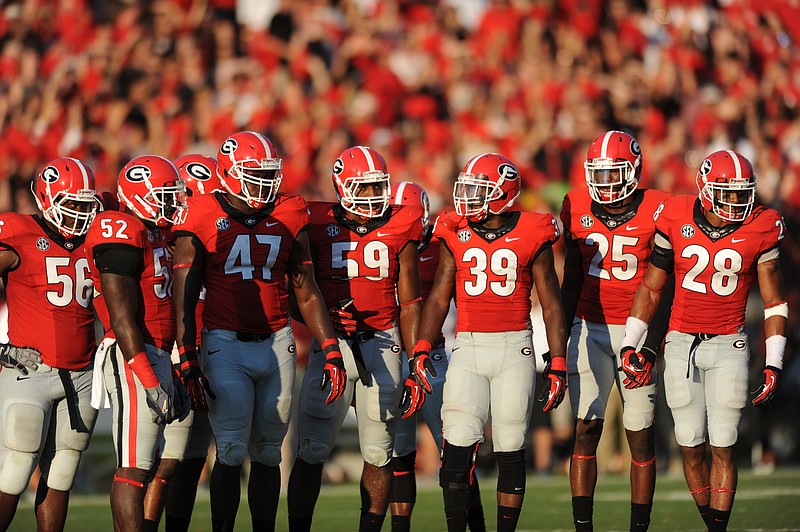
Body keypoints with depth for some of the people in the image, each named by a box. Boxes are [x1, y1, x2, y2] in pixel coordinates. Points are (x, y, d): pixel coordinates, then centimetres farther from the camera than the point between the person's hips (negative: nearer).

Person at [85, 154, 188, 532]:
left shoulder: (153, 233, 17)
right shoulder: (122, 233, -13)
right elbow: (122, 320, -18)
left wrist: (173, 377, 22)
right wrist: (151, 383, -21)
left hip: (155, 357, 10)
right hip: (132, 358, -10)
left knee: (142, 465, 10)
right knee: (134, 468, -11)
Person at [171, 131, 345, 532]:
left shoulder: (288, 217, 7)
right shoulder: (204, 219, -4)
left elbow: (307, 293, 12)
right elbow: (185, 300, -3)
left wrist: (331, 351, 5)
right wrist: (188, 364, -9)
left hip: (276, 344, 4)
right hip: (225, 344, -4)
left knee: (267, 454, 8)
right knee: (231, 453, -9)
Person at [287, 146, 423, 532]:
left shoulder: (398, 229, 4)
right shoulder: (318, 225, -1)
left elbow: (409, 304, 7)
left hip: (382, 345, 2)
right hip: (331, 342, -2)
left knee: (379, 454, 5)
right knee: (312, 452, -4)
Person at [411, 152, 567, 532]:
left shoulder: (531, 236, -1)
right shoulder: (455, 235, 6)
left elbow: (551, 306, 3)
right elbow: (439, 298, 8)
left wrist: (558, 366, 0)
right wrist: (421, 350, -3)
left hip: (515, 348, -2)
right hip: (468, 346, 2)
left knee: (510, 450, 1)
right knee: (459, 444, -8)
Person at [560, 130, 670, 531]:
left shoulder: (655, 211, -6)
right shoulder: (577, 208, 4)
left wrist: (660, 339, -7)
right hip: (590, 329, 2)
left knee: (641, 434, 2)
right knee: (586, 428, -4)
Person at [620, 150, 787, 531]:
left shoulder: (759, 230, -5)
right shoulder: (676, 220, -4)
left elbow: (774, 302, 2)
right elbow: (650, 288, 7)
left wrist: (773, 366, -3)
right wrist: (630, 345, 4)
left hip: (728, 346, -1)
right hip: (681, 343, 1)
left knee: (722, 448, -4)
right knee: (691, 448, 3)